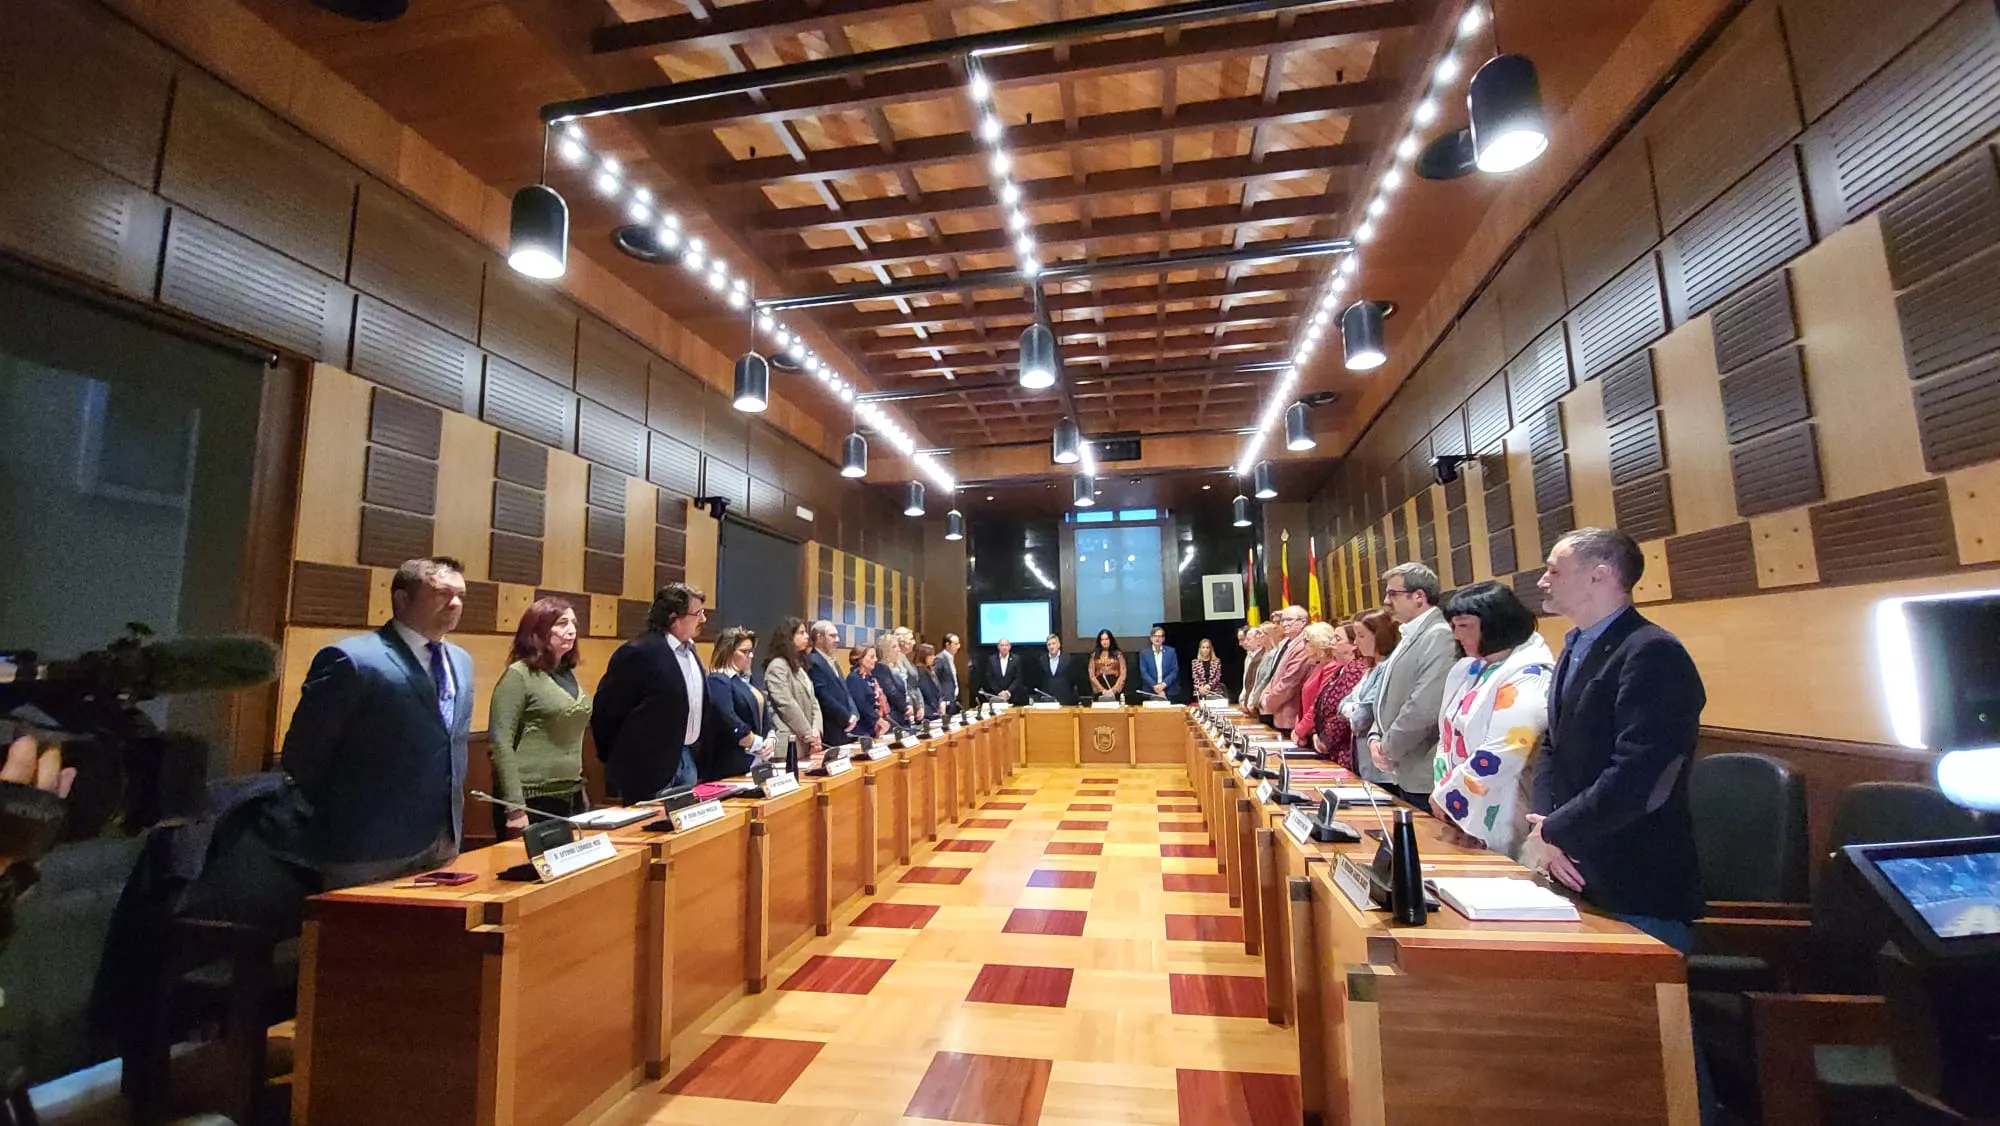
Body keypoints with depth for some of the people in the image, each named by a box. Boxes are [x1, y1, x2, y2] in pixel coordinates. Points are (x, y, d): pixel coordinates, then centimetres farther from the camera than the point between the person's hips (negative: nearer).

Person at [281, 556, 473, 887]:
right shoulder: (351, 660, -15)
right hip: (366, 850, -6)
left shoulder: (462, 662, 9)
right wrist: (326, 828, -1)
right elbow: (301, 758, -10)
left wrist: (451, 822, 15)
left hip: (444, 842, 7)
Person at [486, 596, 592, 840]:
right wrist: (515, 807, -18)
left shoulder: (568, 674, 10)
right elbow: (500, 743, -14)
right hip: (533, 800, -6)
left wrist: (581, 792, 16)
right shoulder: (518, 675, -9)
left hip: (572, 797, 7)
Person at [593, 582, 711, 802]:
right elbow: (605, 711, -12)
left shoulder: (689, 651, 11)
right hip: (652, 766, -8)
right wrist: (616, 761, -3)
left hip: (688, 758, 8)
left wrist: (697, 754, 17)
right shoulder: (639, 653, -16)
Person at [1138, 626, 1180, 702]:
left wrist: (1163, 684, -11)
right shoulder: (1144, 653, 5)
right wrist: (1155, 687, -12)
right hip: (1150, 692, 0)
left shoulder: (1171, 651, 6)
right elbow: (1144, 673, -1)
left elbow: (1175, 671, 2)